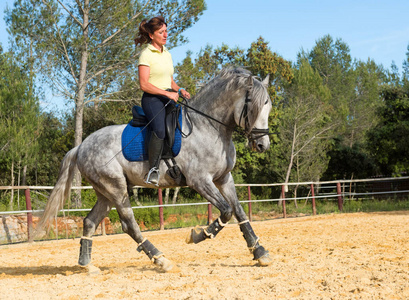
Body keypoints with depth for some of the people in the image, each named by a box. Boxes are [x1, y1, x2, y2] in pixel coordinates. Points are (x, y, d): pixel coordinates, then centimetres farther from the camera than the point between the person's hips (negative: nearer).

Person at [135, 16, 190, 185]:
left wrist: (180, 90, 5)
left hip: (170, 98, 8)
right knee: (159, 129, -33)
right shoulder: (146, 54, -5)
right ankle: (153, 170, -29)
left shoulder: (167, 54, 19)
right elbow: (144, 85, -13)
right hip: (152, 98, -8)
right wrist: (168, 94, -18)